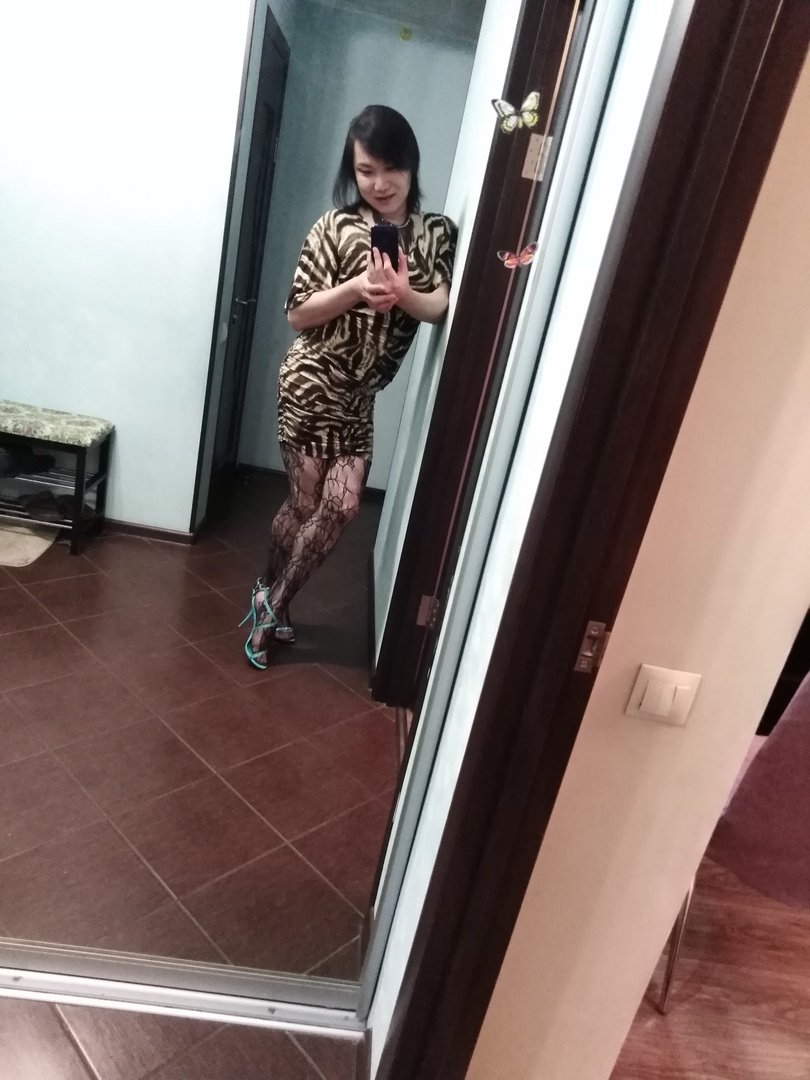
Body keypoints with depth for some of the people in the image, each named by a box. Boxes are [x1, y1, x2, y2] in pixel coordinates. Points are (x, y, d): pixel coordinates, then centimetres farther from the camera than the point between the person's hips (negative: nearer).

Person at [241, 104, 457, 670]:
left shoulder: (438, 233, 4)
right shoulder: (335, 227, -7)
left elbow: (440, 309, -8)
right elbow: (298, 314, -8)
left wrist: (402, 293, -29)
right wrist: (356, 288, -23)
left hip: (362, 395, 4)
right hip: (313, 384, -4)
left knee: (341, 505, 0)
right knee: (309, 502, 1)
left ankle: (270, 602, 21)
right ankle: (273, 601, 25)